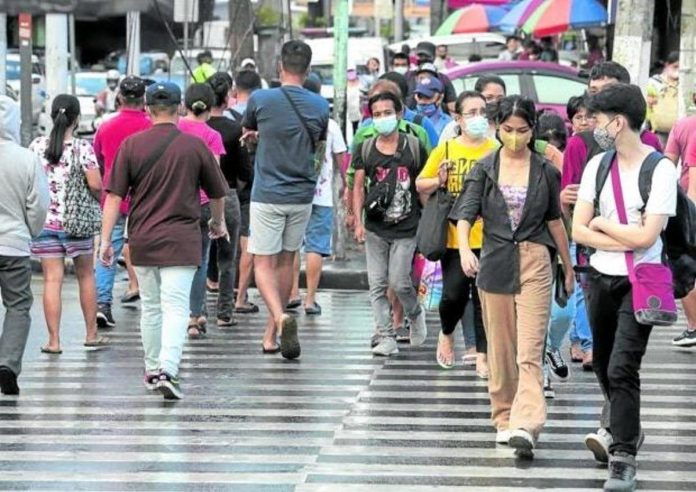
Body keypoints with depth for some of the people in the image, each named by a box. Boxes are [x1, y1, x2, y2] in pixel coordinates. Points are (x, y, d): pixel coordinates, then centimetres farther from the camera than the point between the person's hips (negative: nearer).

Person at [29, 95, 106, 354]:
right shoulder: (82, 147, -10)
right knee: (86, 276, 15)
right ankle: (91, 333, 23)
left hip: (44, 220, 2)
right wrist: (97, 199, 5)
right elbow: (95, 185, -15)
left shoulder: (37, 146, -2)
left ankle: (54, 340, 1)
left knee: (52, 280, 2)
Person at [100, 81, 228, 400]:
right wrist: (218, 222, 29)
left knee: (150, 307, 16)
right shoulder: (195, 146, -3)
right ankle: (167, 369, -22)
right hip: (181, 241, -2)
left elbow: (114, 195, -4)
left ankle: (152, 370, 25)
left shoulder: (131, 145, -1)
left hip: (142, 240, 2)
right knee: (176, 306, -6)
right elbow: (217, 192, 10)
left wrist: (105, 239, 0)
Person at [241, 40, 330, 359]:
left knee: (264, 263, -1)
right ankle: (272, 333, 20)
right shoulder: (320, 106, 1)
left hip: (267, 195, -4)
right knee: (286, 261, 14)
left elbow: (247, 133, 11)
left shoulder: (261, 100, -9)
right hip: (302, 194, 4)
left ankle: (280, 317, -26)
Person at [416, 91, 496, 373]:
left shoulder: (496, 150, 2)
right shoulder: (446, 149, 4)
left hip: (487, 236, 0)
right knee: (453, 294, -3)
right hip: (454, 237, 0)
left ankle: (482, 355, 10)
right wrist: (439, 181, -8)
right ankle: (447, 334, 27)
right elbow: (420, 184, 11)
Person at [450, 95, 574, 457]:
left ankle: (525, 426, -20)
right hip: (494, 262, 2)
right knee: (500, 349, 9)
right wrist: (464, 249, -23)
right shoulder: (484, 169, 5)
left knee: (530, 351, -11)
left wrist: (568, 266, 19)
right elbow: (466, 213, -4)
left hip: (534, 262, -1)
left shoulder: (545, 171, 5)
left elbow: (555, 221, 14)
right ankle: (504, 419, 21)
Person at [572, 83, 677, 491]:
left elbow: (646, 236, -18)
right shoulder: (597, 166, 3)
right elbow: (579, 231, 1)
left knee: (623, 368, -14)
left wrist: (602, 223, -6)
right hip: (600, 278, 6)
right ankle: (625, 429, 39)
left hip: (639, 283, -6)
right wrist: (625, 238, -11)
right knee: (604, 364, 16)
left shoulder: (660, 170, -12)